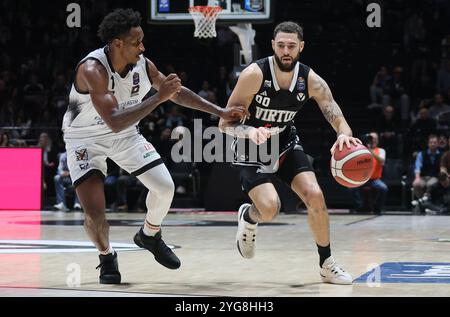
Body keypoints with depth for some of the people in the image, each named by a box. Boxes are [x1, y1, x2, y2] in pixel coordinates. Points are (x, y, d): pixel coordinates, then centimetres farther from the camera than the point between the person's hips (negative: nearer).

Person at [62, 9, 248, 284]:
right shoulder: (92, 70, -33)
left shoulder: (143, 65, -13)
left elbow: (177, 93, 4)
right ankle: (107, 257, 15)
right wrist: (158, 98, -42)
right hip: (85, 139, -5)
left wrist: (219, 111, 3)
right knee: (94, 211, -16)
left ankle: (150, 236, 27)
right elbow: (115, 121, -41)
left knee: (165, 187, -3)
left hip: (125, 136, 5)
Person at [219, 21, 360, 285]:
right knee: (270, 208, -23)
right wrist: (251, 131, -44)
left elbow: (339, 120, -16)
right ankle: (248, 218, 15)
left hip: (286, 144, 4)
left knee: (315, 196, -14)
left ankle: (327, 264, 4)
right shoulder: (255, 75, -25)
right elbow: (226, 123, -22)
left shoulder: (311, 80, -15)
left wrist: (344, 136, -41)